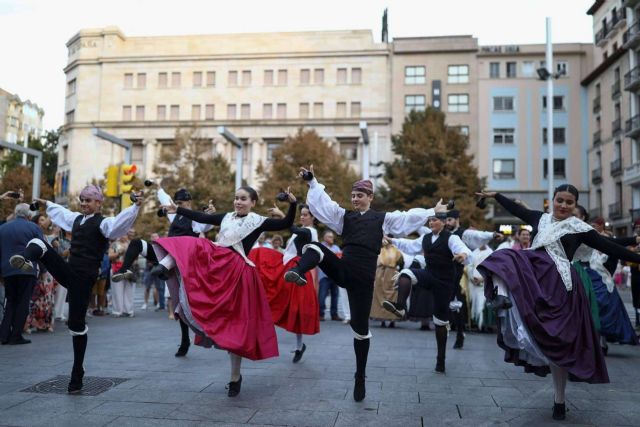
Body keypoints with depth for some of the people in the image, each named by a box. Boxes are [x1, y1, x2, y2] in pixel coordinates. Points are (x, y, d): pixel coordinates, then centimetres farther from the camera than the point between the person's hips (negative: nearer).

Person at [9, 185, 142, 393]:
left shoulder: (103, 223, -8)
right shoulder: (77, 219, 16)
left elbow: (121, 221, -29)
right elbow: (61, 212, 39)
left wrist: (136, 206, -45)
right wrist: (47, 204, 54)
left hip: (84, 278, -7)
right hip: (68, 272, 7)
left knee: (76, 324, -4)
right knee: (38, 243, -11)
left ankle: (77, 376, 11)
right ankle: (25, 261, -49)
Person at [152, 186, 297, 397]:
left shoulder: (258, 221, 0)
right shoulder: (226, 217, 16)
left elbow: (286, 224, -8)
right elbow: (201, 217, 22)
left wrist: (293, 204, -22)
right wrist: (178, 210, 25)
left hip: (236, 270, -6)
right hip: (215, 262, 6)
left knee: (234, 323, -2)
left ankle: (235, 377, 12)